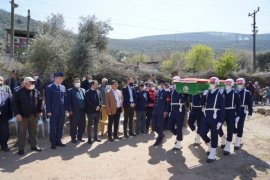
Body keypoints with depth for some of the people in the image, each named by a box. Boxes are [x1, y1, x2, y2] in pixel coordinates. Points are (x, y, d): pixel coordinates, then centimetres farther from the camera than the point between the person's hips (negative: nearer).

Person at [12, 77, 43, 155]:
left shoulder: (36, 92, 5)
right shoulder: (18, 92, -7)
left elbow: (40, 102, 11)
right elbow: (14, 103, -7)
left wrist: (40, 111, 7)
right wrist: (17, 113, -13)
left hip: (34, 116, 4)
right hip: (23, 116, -4)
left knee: (33, 132, 13)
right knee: (22, 133, 6)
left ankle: (34, 145, 26)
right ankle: (21, 148, 16)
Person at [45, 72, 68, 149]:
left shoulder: (63, 87, 10)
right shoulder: (49, 87, -5)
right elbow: (47, 100, -8)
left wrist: (66, 109, 7)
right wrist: (48, 111, -12)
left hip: (62, 111, 5)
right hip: (54, 111, -5)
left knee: (60, 127, 11)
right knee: (53, 127, 6)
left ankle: (58, 141, 23)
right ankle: (53, 143, 17)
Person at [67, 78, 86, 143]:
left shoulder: (83, 90, 13)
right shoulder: (70, 91, 0)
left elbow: (85, 100, 12)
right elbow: (69, 101, -6)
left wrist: (85, 109, 4)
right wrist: (70, 110, -13)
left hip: (82, 111, 5)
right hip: (74, 111, -4)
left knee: (82, 125, 11)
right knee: (74, 125, 5)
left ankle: (79, 137, 27)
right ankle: (73, 138, 20)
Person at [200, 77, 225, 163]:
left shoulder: (220, 94, -9)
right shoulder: (207, 92, 8)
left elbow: (222, 109, -10)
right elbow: (202, 103, 7)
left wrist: (220, 121, -14)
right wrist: (204, 95, -9)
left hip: (215, 119, -5)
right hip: (206, 118, 5)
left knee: (214, 136, 5)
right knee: (202, 133, 6)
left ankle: (212, 154, 18)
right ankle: (211, 146, 33)